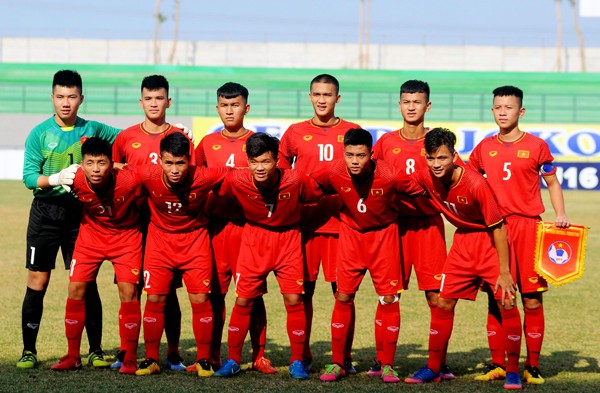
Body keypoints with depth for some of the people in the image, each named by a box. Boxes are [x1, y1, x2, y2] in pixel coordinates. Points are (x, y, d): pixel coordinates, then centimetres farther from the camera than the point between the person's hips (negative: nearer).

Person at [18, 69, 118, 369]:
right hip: (46, 212, -1)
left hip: (79, 212, 1)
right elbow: (29, 177, -8)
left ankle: (95, 350, 6)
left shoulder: (92, 130, 5)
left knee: (86, 283, 0)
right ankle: (29, 350, 9)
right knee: (37, 283, 1)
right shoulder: (39, 134, -1)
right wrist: (57, 178, -23)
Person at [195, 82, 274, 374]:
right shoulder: (208, 143, 12)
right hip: (215, 225, 2)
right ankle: (212, 356, 10)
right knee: (214, 292, 3)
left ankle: (259, 355, 5)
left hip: (249, 224, -2)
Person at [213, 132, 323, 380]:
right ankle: (233, 360, 14)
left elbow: (318, 197, -5)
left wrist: (294, 213, 0)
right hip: (254, 238, 1)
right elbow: (221, 201, 0)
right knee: (243, 300, 1)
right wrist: (243, 215, 4)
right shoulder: (236, 180, -21)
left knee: (294, 300, -5)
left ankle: (297, 361, 8)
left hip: (287, 238, -1)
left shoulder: (295, 180, -25)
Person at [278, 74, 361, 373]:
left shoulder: (353, 133, 6)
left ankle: (344, 358, 5)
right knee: (303, 289, 3)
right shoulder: (295, 133, 9)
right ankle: (303, 356, 13)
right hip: (304, 221, 1)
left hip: (342, 221, -1)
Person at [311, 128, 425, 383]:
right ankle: (337, 363, 9)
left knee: (389, 298, -4)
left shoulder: (389, 175, -28)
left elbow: (421, 192, -13)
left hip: (383, 234, -1)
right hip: (351, 233, 2)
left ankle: (387, 365, 7)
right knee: (343, 297, 0)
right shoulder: (334, 173, -22)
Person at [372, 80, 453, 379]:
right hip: (393, 222, 2)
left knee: (436, 296, -4)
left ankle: (441, 363, 2)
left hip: (428, 223, -1)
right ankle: (380, 360, 9)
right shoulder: (386, 142, 8)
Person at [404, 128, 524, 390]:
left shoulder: (475, 184, -29)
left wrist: (504, 272, -21)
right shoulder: (426, 178, -14)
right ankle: (433, 368, 14)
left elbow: (498, 228, -22)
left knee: (506, 303, -12)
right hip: (463, 240, 5)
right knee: (443, 302, 4)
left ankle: (513, 371, 0)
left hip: (490, 240, -5)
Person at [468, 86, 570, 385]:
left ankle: (532, 366, 5)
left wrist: (560, 215, -4)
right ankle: (497, 364, 10)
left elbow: (552, 183, 10)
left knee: (532, 299, -2)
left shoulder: (536, 146, 2)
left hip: (528, 226, -2)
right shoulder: (485, 147, 9)